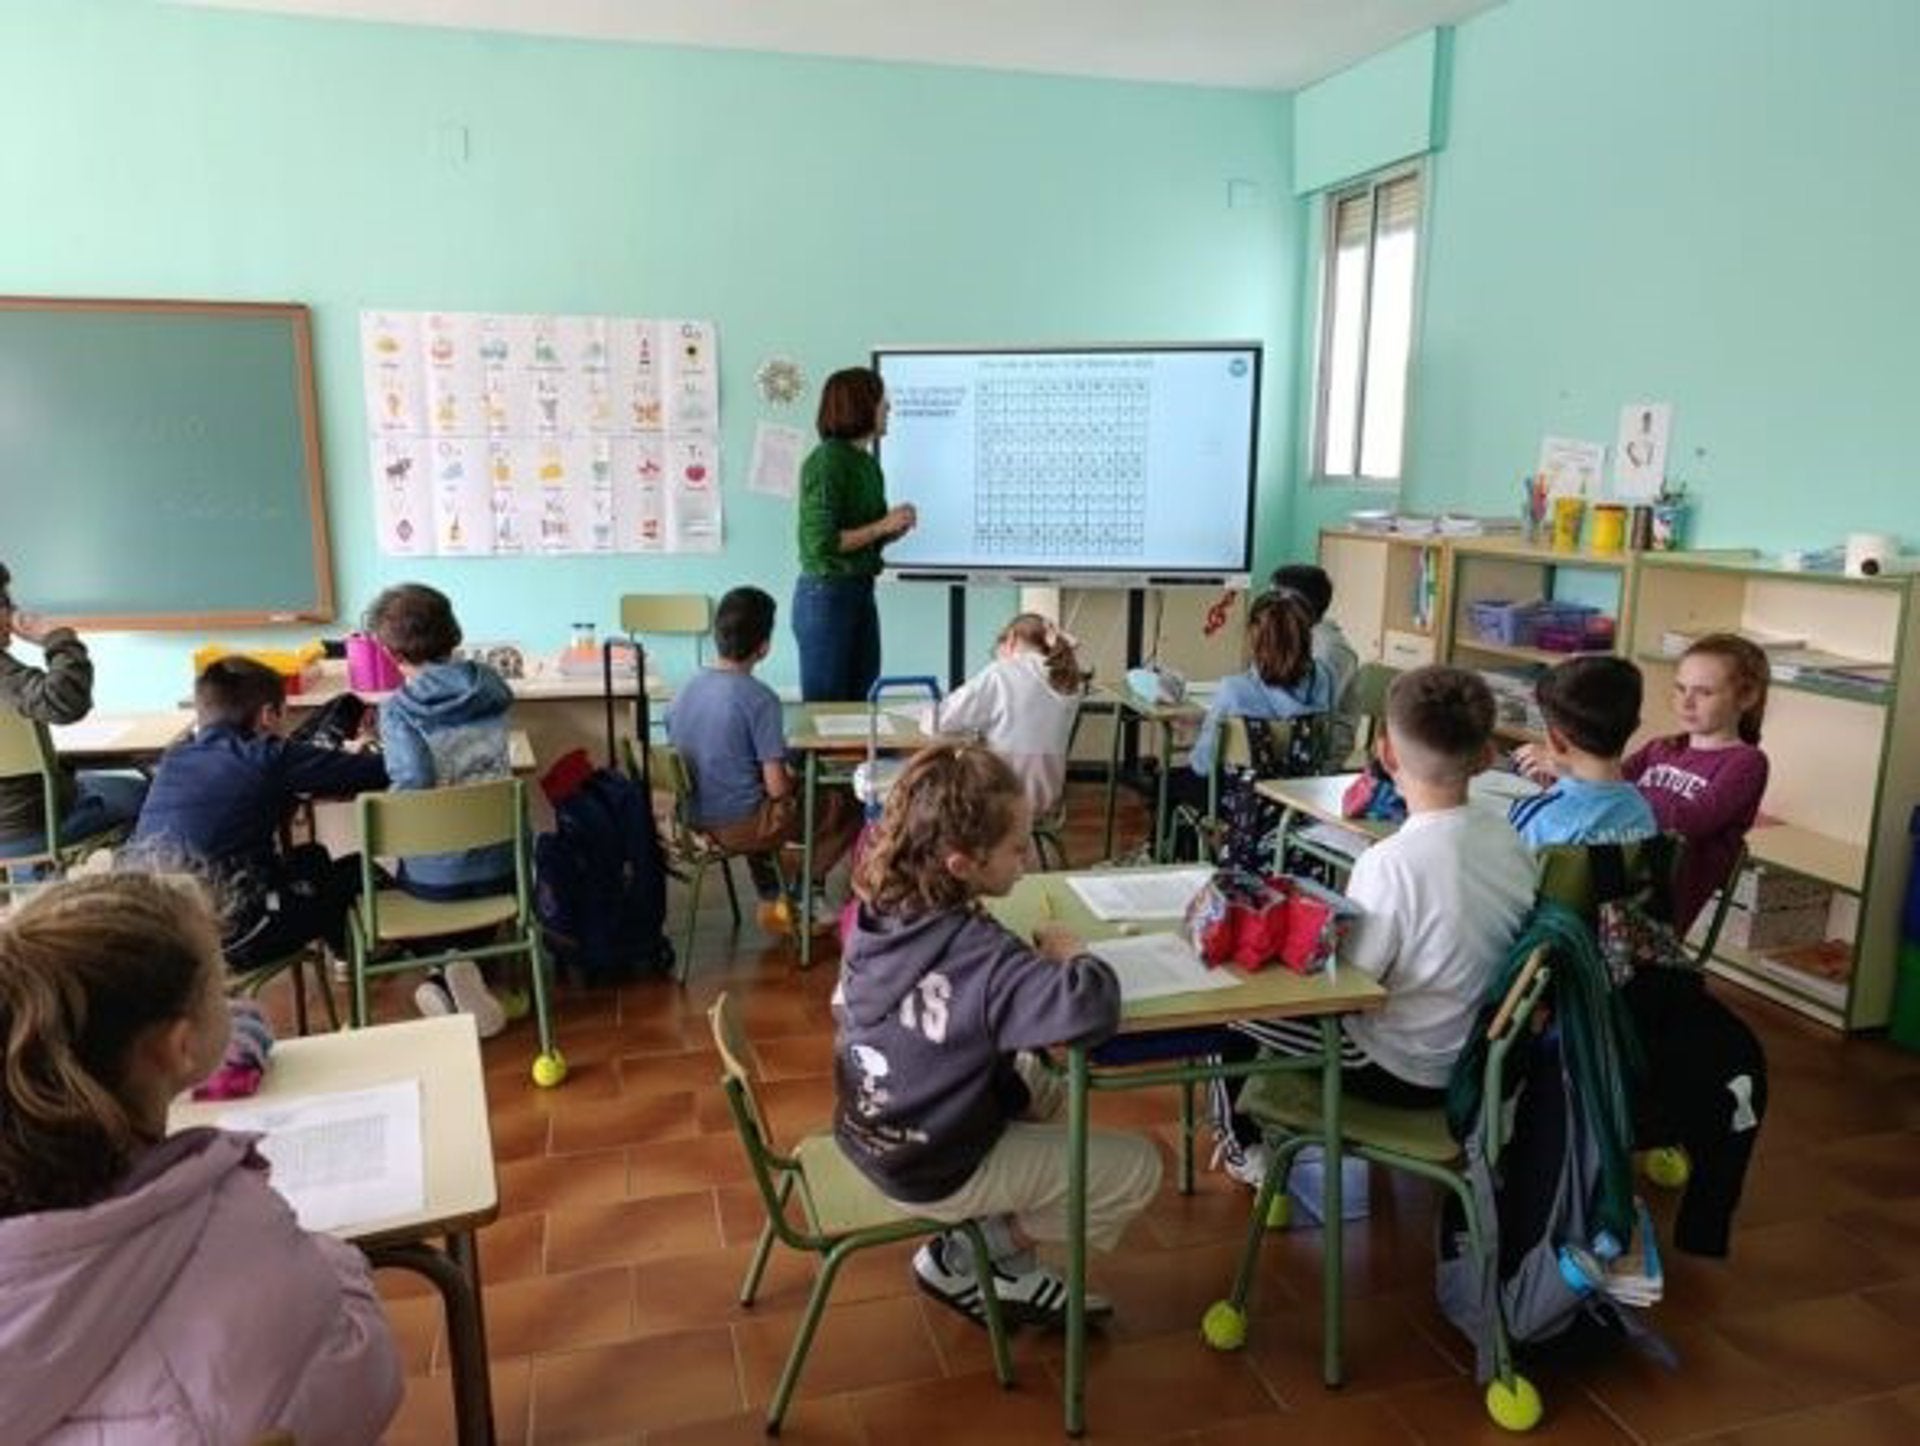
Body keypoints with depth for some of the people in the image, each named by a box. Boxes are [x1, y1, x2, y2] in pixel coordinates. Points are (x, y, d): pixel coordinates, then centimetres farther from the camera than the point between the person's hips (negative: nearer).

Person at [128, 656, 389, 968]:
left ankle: (346, 952, 46)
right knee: (360, 870, 14)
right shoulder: (269, 758, -7)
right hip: (229, 940, -7)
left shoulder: (172, 759, 12)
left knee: (312, 857, 28)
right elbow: (377, 771, -6)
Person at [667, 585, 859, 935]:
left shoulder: (688, 687, -1)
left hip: (696, 821, 7)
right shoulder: (760, 699, -21)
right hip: (741, 827, -7)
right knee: (848, 805, 9)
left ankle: (771, 901, 30)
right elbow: (777, 788, -21)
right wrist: (792, 780, 3)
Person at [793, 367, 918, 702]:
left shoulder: (868, 462, 9)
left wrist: (897, 526, -1)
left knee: (860, 701, 11)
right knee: (825, 709, 1)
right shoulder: (826, 461, -14)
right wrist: (882, 526, -15)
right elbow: (821, 542, -20)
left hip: (862, 593, 8)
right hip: (826, 595, -8)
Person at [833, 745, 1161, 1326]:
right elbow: (1092, 1011, -45)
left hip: (869, 1133, 8)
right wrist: (1072, 955, -20)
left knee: (1042, 1081, 27)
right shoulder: (978, 954, -32)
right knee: (1138, 1167, 2)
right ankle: (962, 1259, 11)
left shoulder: (875, 912, -9)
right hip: (935, 1174, -8)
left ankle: (1011, 1272, 23)